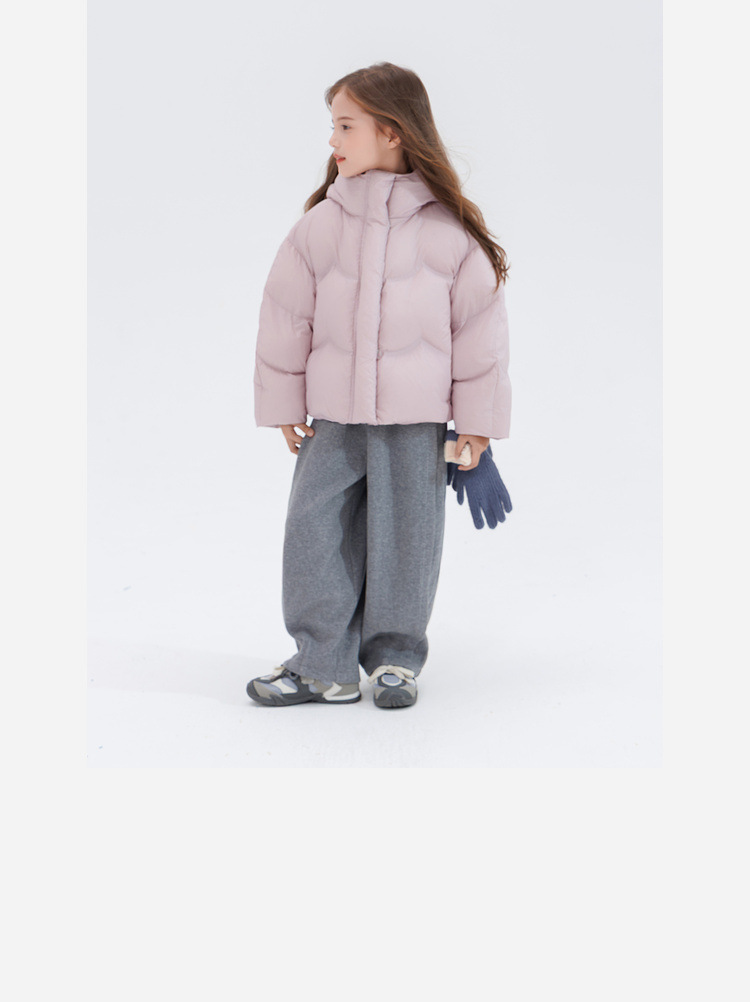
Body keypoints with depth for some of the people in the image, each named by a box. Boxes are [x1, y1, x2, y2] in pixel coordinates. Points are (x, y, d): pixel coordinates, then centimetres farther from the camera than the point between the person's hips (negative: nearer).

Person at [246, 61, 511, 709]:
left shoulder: (449, 229, -4)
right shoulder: (320, 223, -1)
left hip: (415, 419, -2)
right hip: (332, 417, 2)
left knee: (405, 537, 5)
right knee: (314, 532, 2)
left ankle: (395, 658, 21)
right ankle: (322, 665, 13)